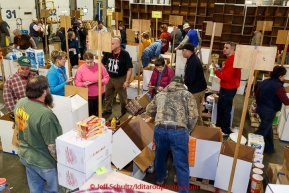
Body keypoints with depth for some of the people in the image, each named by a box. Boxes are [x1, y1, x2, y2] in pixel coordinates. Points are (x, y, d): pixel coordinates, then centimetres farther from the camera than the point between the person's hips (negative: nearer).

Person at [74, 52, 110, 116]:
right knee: (89, 114, 7)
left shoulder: (100, 67, -7)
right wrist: (84, 84, -24)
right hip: (87, 96, -1)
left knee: (97, 113, 17)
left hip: (99, 95, 1)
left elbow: (107, 77, 1)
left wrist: (102, 81, -19)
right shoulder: (80, 69, -8)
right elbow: (77, 83, -5)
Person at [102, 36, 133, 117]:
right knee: (108, 95, 19)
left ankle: (124, 113, 29)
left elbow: (129, 69, -16)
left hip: (120, 79, -4)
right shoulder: (108, 52, -7)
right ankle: (108, 110, 40)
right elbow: (103, 64, 9)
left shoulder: (125, 54, -19)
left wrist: (127, 81, -18)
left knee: (122, 97, 11)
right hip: (109, 78, 5)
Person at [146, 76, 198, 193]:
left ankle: (160, 178, 53)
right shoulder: (187, 94, 12)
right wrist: (187, 130, 17)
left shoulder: (160, 94, 21)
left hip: (160, 129, 4)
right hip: (178, 131, -4)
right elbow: (193, 116, 2)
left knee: (160, 155, 29)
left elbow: (149, 111, 32)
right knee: (181, 164, 10)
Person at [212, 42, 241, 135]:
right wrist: (219, 70, 4)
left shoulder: (232, 60, -23)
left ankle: (226, 131, 12)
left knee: (226, 110, -1)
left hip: (229, 89, -11)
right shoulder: (230, 59, 13)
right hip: (225, 87, 11)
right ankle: (219, 126, 33)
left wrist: (216, 70, -18)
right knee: (220, 107, 19)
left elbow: (226, 77, -26)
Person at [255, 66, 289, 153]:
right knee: (262, 131, 3)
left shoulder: (265, 81, 6)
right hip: (269, 111, -9)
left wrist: (259, 104, 27)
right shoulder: (279, 86, -20)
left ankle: (268, 148, 35)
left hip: (260, 108, 9)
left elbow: (257, 93, 16)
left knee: (268, 128, 22)